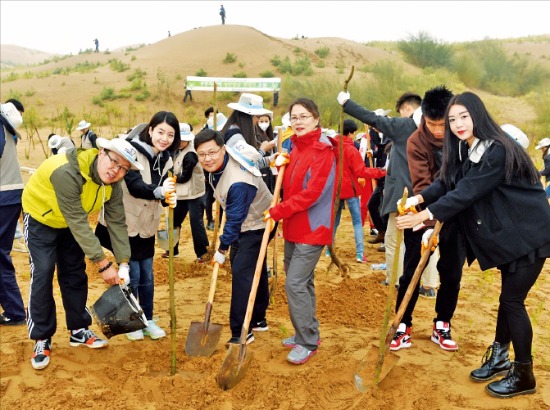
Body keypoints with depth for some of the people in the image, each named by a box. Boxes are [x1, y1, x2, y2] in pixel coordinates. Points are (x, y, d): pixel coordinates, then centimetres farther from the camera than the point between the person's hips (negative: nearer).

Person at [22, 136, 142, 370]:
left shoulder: (113, 184, -19)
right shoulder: (67, 172, -41)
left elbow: (117, 223, -16)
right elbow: (78, 222, -40)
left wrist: (123, 263, -24)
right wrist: (103, 263, -38)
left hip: (71, 221, 6)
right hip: (40, 217, -6)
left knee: (75, 272, 8)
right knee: (43, 274, -10)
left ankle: (78, 330, 21)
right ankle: (42, 339, 4)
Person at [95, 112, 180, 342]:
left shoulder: (166, 159, -1)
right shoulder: (132, 151, -20)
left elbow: (163, 191, -4)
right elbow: (134, 186, -32)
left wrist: (170, 198, -28)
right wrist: (159, 191, -50)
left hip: (146, 225, 6)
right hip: (123, 223, -5)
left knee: (147, 275, 12)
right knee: (131, 274, 2)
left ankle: (148, 319, 28)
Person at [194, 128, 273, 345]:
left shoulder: (238, 182, -36)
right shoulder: (217, 165, -10)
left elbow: (235, 219, -28)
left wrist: (222, 249, -16)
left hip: (257, 225, -10)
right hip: (244, 222, 10)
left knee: (241, 272, -14)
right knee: (255, 270, 19)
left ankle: (241, 332, -4)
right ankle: (258, 320, 34)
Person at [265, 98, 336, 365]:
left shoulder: (323, 151, -14)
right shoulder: (295, 148, 11)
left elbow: (312, 193, -22)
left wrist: (277, 211, -21)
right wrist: (280, 168, 1)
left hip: (312, 229, -8)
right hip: (293, 227, 9)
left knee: (295, 283, -9)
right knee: (301, 282, 16)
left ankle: (307, 342, 5)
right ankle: (308, 332, 30)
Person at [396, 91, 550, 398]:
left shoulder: (497, 151, -25)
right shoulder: (466, 151, 5)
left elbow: (466, 193, -30)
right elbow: (447, 183, -1)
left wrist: (426, 215, -30)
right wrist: (420, 198, -18)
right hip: (506, 234, 9)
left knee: (513, 300, -3)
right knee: (507, 296, 18)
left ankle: (524, 376, 12)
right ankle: (499, 357, 33)